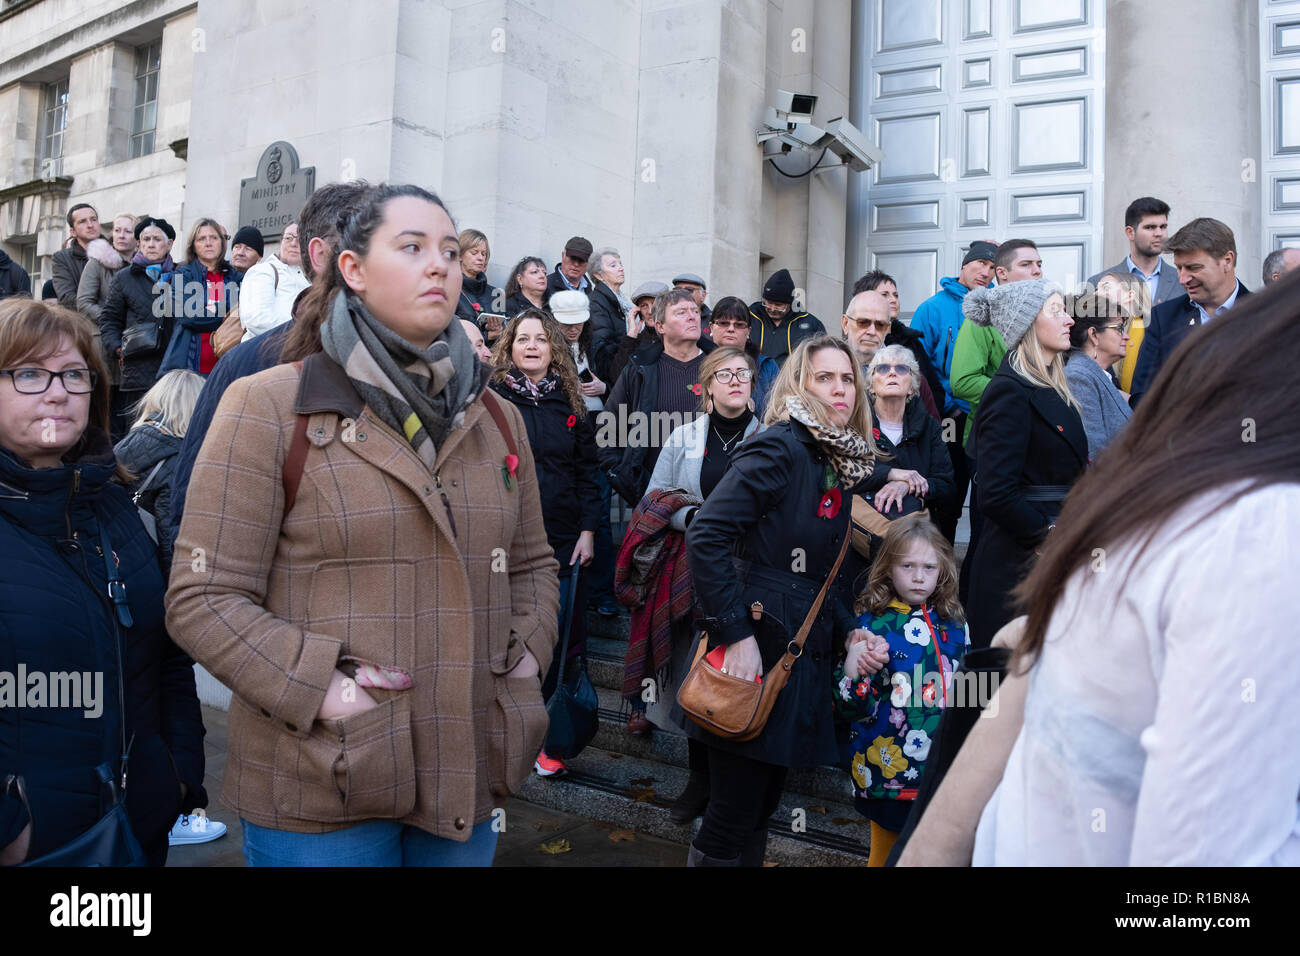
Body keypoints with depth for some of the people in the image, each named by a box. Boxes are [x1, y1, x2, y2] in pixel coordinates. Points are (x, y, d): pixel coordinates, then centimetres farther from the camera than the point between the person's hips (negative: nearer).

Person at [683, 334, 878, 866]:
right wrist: (735, 633, -23)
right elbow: (707, 535, -22)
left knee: (763, 807, 18)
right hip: (757, 651, -8)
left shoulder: (842, 462, 13)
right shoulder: (779, 447, -13)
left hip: (804, 655, 8)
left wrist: (850, 631, 4)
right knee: (734, 815, 1)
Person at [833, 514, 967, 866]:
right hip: (888, 768, -4)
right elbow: (851, 709, -14)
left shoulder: (953, 623, 2)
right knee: (887, 854, 12)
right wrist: (854, 667, -32)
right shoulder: (872, 624, -12)